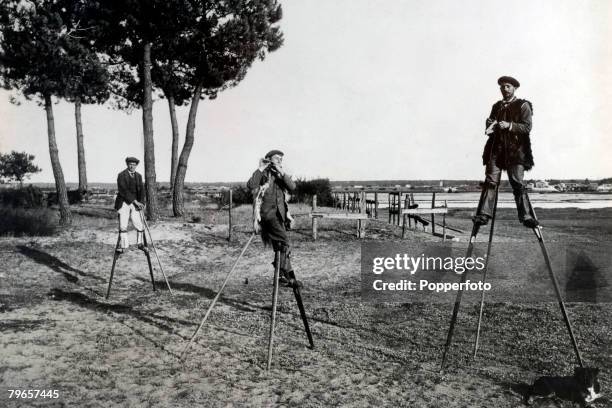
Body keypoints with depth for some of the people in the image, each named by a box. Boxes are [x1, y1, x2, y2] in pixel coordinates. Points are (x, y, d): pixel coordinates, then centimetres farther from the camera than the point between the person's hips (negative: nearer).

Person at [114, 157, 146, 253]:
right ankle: (123, 246, 8)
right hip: (124, 203, -3)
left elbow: (141, 190, 1)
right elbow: (123, 191, -17)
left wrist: (141, 203, -16)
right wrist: (135, 202, -20)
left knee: (139, 225, 2)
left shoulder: (138, 176, 8)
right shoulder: (121, 175, -8)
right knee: (123, 226, -4)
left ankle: (140, 244, 19)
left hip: (135, 203, 3)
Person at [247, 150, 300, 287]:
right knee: (284, 241, -20)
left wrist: (281, 172, -11)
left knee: (279, 247, 11)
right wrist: (260, 169, -15)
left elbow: (292, 187, -3)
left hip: (280, 215, 7)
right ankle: (288, 274, -18)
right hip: (267, 213, -7)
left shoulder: (281, 175, 16)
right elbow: (251, 186, -19)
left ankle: (282, 276, 20)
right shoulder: (263, 175, 0)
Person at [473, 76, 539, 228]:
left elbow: (527, 127, -4)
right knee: (490, 181, -7)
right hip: (496, 148, 4)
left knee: (517, 184, -9)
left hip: (515, 149, -4)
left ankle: (526, 216, -6)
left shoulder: (523, 105, 6)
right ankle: (484, 214, -11)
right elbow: (490, 123, 22)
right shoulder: (497, 106, 22)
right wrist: (490, 126, -2)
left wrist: (509, 125, -18)